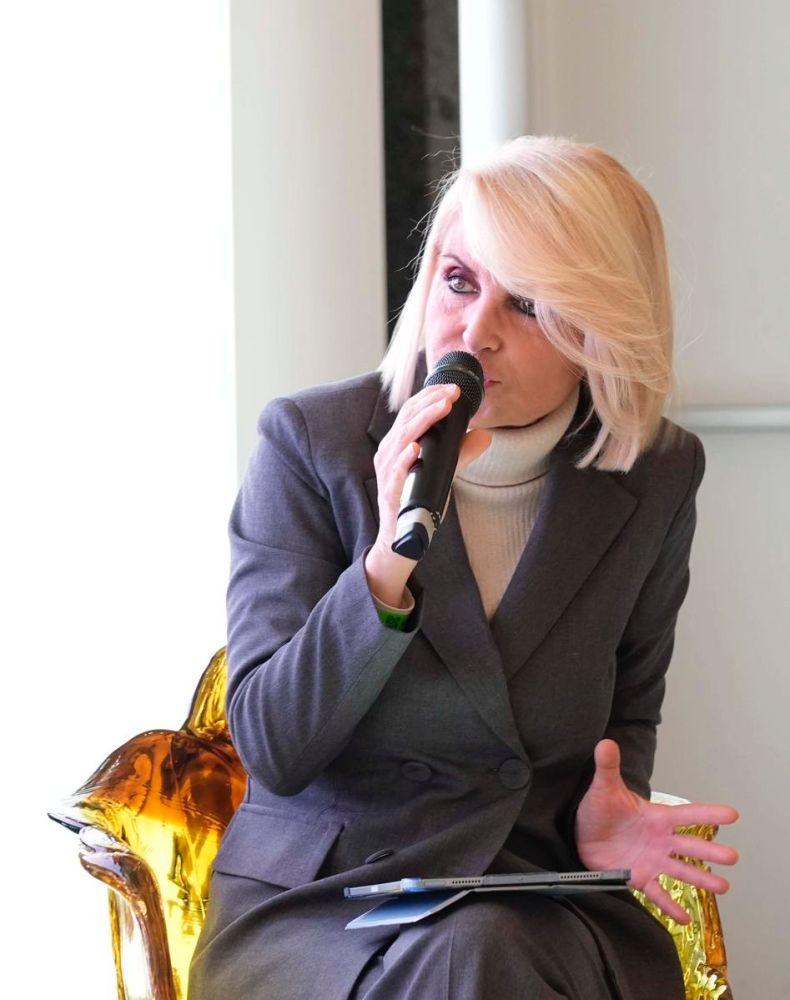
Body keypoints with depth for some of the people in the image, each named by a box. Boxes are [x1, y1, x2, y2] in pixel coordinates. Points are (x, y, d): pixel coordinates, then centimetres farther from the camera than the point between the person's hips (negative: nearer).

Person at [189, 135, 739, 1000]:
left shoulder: (658, 479, 2)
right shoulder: (309, 442, -6)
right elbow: (272, 749, -11)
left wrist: (604, 820, -3)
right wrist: (389, 561, -25)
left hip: (542, 911, 3)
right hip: (313, 899, -2)